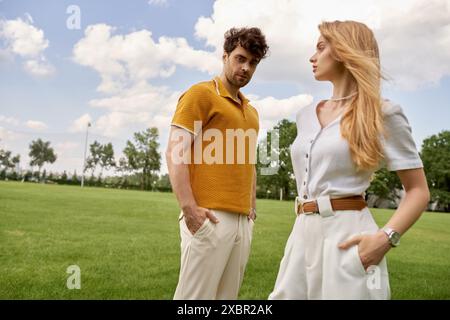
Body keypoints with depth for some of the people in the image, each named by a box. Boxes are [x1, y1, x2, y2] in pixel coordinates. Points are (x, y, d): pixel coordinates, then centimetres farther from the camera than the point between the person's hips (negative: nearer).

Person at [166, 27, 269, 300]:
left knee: (228, 295, 11)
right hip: (210, 217, -7)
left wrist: (252, 209, 17)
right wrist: (189, 208, -18)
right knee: (196, 295, -2)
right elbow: (175, 152, -9)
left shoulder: (251, 111, 21)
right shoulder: (201, 93, 0)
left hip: (243, 221, 7)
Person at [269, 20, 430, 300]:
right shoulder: (306, 115, 14)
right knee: (287, 295, 12)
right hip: (303, 233, 6)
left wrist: (387, 237, -19)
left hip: (347, 235, -6)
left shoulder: (382, 114, -4)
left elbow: (419, 190, -5)